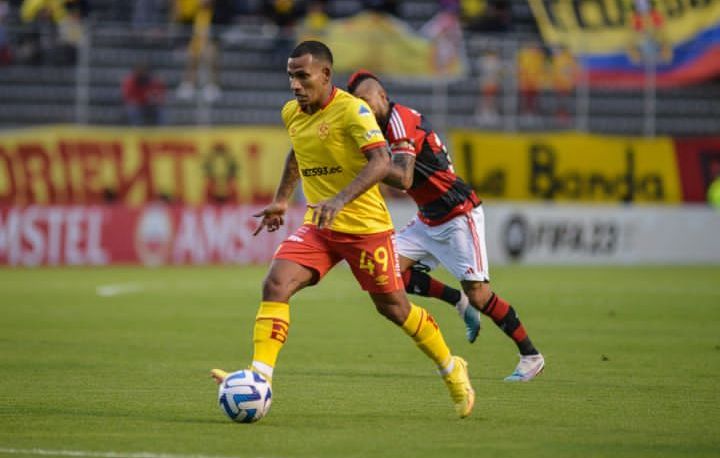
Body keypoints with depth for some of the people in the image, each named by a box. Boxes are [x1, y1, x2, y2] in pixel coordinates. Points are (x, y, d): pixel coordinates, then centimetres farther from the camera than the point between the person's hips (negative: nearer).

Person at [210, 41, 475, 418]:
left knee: (394, 308, 6)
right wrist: (281, 199, 25)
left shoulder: (352, 110, -17)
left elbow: (381, 161, -29)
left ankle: (452, 370, 30)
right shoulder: (292, 113, 5)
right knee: (275, 284, -18)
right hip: (318, 227, 6)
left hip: (365, 225, -5)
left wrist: (341, 199, -41)